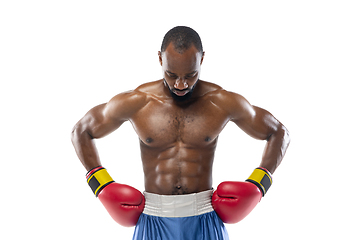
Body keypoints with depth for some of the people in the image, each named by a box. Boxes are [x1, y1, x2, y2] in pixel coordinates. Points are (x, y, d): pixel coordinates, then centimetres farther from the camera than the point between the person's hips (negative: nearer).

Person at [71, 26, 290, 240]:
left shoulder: (223, 103, -3)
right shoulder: (134, 103, -3)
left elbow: (279, 133, 8)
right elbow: (81, 131, 9)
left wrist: (257, 185, -3)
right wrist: (103, 187, 0)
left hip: (204, 218, 0)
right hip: (154, 220, 1)